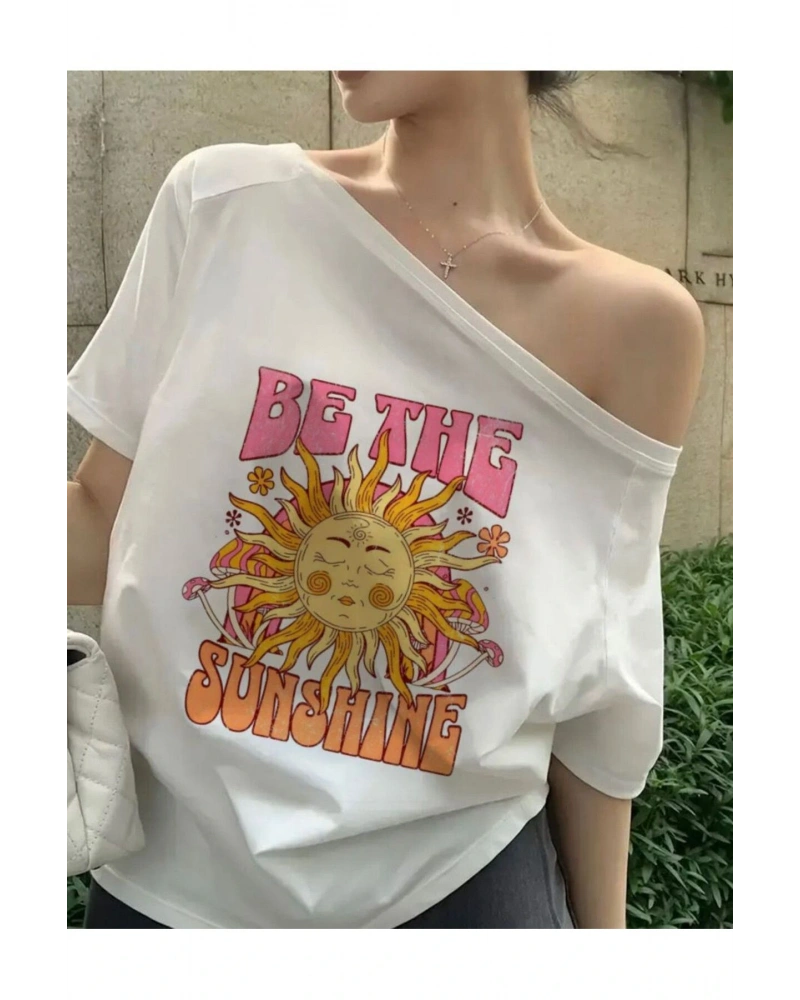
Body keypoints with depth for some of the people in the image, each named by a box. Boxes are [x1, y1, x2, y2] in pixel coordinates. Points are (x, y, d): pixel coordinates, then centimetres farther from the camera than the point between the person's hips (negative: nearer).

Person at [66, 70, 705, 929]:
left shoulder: (636, 323, -9)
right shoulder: (223, 204, -8)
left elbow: (595, 696, -2)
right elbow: (106, 533, -3)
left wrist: (601, 922, 7)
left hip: (458, 879, 0)